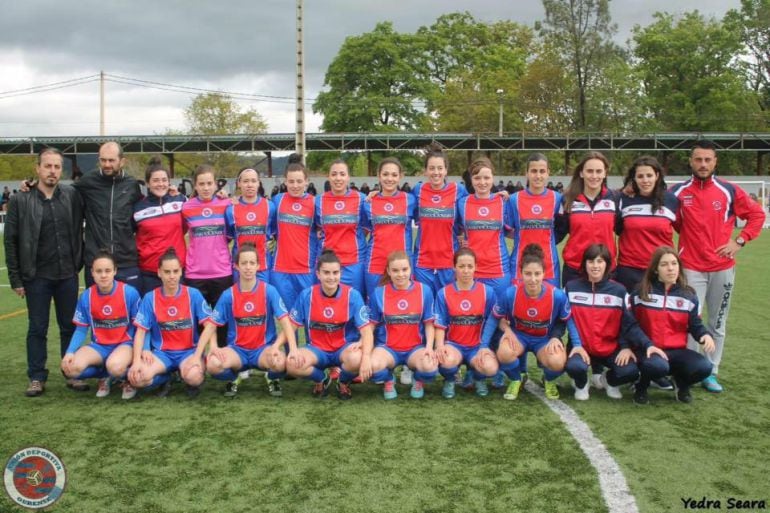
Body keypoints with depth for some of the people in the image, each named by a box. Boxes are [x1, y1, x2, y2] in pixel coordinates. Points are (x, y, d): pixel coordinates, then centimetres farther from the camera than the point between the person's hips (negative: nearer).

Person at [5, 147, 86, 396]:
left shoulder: (72, 196, 1)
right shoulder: (20, 200, -3)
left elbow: (79, 231, 10)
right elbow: (11, 242, -1)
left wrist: (79, 263, 6)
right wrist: (16, 278, -4)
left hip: (67, 275, 2)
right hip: (36, 277, -2)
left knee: (70, 327, 9)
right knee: (37, 329, 7)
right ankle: (37, 378, 16)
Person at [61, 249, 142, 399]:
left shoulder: (130, 293, -12)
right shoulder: (86, 296, -4)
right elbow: (81, 330, 3)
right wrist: (70, 352, -14)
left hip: (125, 343, -4)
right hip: (99, 346, 4)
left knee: (115, 367, -38)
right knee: (70, 368, -25)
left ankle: (127, 378, 1)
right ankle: (105, 376, 5)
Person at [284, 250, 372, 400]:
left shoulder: (352, 295, -12)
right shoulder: (306, 295, -7)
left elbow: (366, 331, -14)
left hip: (344, 348, -1)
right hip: (317, 349, 2)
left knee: (356, 359, -37)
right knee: (292, 364, -29)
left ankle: (343, 383, 2)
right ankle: (321, 379, 7)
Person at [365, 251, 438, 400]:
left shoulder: (424, 291, -3)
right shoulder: (379, 293, -4)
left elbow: (429, 323, 2)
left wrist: (429, 347, -16)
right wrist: (366, 355, -14)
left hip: (416, 347, 1)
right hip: (387, 347, 0)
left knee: (430, 367, -33)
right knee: (373, 366, -34)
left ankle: (418, 381, 8)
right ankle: (388, 381, 5)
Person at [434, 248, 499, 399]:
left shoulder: (488, 292, -1)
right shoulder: (443, 293, -3)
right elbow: (440, 325, -1)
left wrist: (485, 347, -10)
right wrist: (440, 345, -19)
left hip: (477, 345, 1)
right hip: (453, 344, -1)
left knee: (491, 368, -31)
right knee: (448, 360, -37)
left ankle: (479, 379, 11)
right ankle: (449, 380, 3)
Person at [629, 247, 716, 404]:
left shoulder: (688, 296, 7)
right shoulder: (641, 293, -1)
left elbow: (695, 325, 9)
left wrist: (705, 335, -14)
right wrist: (647, 345, -18)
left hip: (677, 350, 3)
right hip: (649, 350, -3)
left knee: (704, 367, -26)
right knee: (658, 366, -38)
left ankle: (681, 383, 11)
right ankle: (641, 387, -1)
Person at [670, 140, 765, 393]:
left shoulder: (729, 191, 0)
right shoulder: (678, 192, 0)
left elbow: (757, 215, 8)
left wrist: (740, 241, -2)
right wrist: (687, 236, 0)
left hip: (723, 268, 2)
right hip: (691, 268, -1)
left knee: (718, 324, 8)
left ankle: (710, 373, 18)